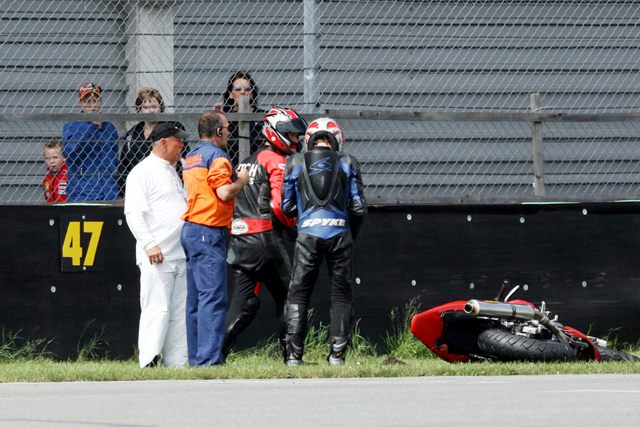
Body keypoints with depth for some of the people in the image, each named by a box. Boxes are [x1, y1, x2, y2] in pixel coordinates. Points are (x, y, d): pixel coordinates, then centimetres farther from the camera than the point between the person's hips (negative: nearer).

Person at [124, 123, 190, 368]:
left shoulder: (172, 173, 21)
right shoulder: (143, 172, -7)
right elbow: (133, 212, -16)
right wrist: (149, 244, -23)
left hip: (179, 255, 9)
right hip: (155, 256, -9)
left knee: (179, 312, 7)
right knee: (157, 309, -13)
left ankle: (177, 363, 10)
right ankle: (148, 364, -15)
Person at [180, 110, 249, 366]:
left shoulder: (191, 158, 19)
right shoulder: (216, 156, -10)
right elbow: (225, 192, -19)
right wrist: (241, 181, -2)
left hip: (190, 230, 10)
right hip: (209, 232, -10)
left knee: (195, 298, 10)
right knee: (213, 297, -11)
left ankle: (195, 358, 11)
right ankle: (209, 358, -16)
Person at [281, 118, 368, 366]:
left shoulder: (295, 164, 10)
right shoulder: (348, 163, 10)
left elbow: (287, 207, 11)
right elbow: (358, 208, 7)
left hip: (308, 234, 0)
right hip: (339, 233, 0)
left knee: (298, 293, 7)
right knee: (341, 294, 10)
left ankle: (294, 353, 1)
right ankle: (337, 353, 3)